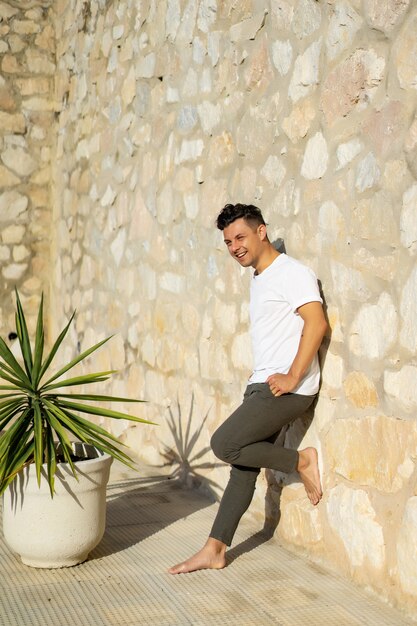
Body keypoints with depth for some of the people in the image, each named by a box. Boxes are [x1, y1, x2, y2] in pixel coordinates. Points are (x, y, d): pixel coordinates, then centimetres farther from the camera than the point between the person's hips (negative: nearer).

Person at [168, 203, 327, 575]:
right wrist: (264, 379, 14)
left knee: (224, 444, -16)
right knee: (244, 466, 7)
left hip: (288, 390, -9)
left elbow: (317, 323, -21)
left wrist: (292, 377, -23)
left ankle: (301, 461, 0)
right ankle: (214, 551, 12)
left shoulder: (291, 273, -10)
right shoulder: (259, 279, 19)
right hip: (262, 386, 9)